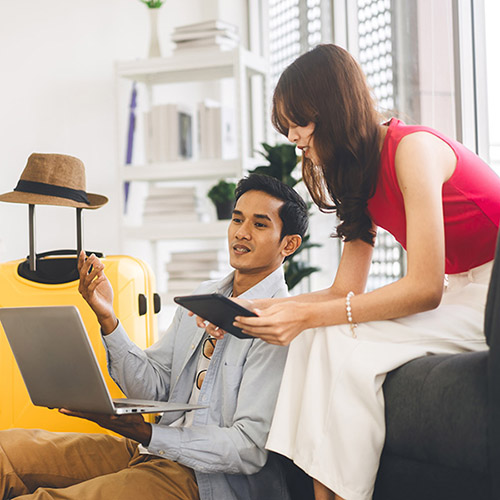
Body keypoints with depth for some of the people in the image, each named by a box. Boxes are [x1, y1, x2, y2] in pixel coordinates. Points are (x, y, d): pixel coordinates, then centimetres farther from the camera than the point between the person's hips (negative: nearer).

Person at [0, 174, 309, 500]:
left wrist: (145, 434, -25)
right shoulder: (204, 296, 14)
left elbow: (250, 449, -18)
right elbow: (152, 388, 12)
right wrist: (107, 318, -2)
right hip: (155, 449, 8)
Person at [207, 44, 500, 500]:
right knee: (319, 334, -12)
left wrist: (308, 315, -25)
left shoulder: (413, 148, -18)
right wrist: (251, 310, -6)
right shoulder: (360, 174, 9)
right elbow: (345, 291, 5)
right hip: (457, 291, 8)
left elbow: (424, 288, -23)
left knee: (341, 341, -24)